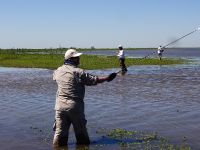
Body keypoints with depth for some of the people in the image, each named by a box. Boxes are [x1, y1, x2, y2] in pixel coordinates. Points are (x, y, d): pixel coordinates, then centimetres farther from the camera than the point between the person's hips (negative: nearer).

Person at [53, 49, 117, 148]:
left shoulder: (58, 71, 6)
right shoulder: (79, 72, -11)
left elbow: (54, 77, 30)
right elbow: (95, 80, -8)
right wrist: (107, 78, 7)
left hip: (60, 105, 4)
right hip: (75, 106, -4)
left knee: (60, 130, 7)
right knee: (81, 130, 11)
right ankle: (83, 144, 22)